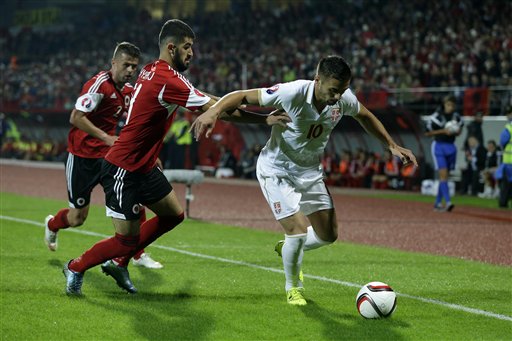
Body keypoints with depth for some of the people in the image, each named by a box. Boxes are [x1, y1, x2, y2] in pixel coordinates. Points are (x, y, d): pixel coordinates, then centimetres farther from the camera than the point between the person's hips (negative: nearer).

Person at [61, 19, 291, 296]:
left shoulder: (151, 71, 4)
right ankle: (76, 267, 20)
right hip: (123, 170, -10)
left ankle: (118, 262, 25)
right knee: (127, 240, -3)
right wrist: (265, 119, -16)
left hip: (143, 167, 10)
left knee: (173, 215, 15)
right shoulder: (167, 81, -24)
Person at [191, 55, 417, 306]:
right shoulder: (292, 93, -30)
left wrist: (392, 146, 10)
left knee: (328, 235, 5)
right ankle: (293, 288, 11)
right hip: (277, 170, -6)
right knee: (298, 230, -17)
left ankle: (287, 249, 38)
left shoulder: (344, 99, -14)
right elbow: (242, 96, -25)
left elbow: (365, 116, 10)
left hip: (310, 171, 6)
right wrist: (214, 111, -41)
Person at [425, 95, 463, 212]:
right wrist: (443, 131, -18)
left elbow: (458, 131, 18)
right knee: (443, 174, -16)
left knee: (445, 176, 10)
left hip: (451, 147, 6)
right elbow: (427, 133, -8)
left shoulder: (456, 117, 5)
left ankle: (437, 203, 19)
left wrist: (455, 132, -6)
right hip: (439, 146, -6)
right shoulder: (436, 116, -9)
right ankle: (448, 202, -25)